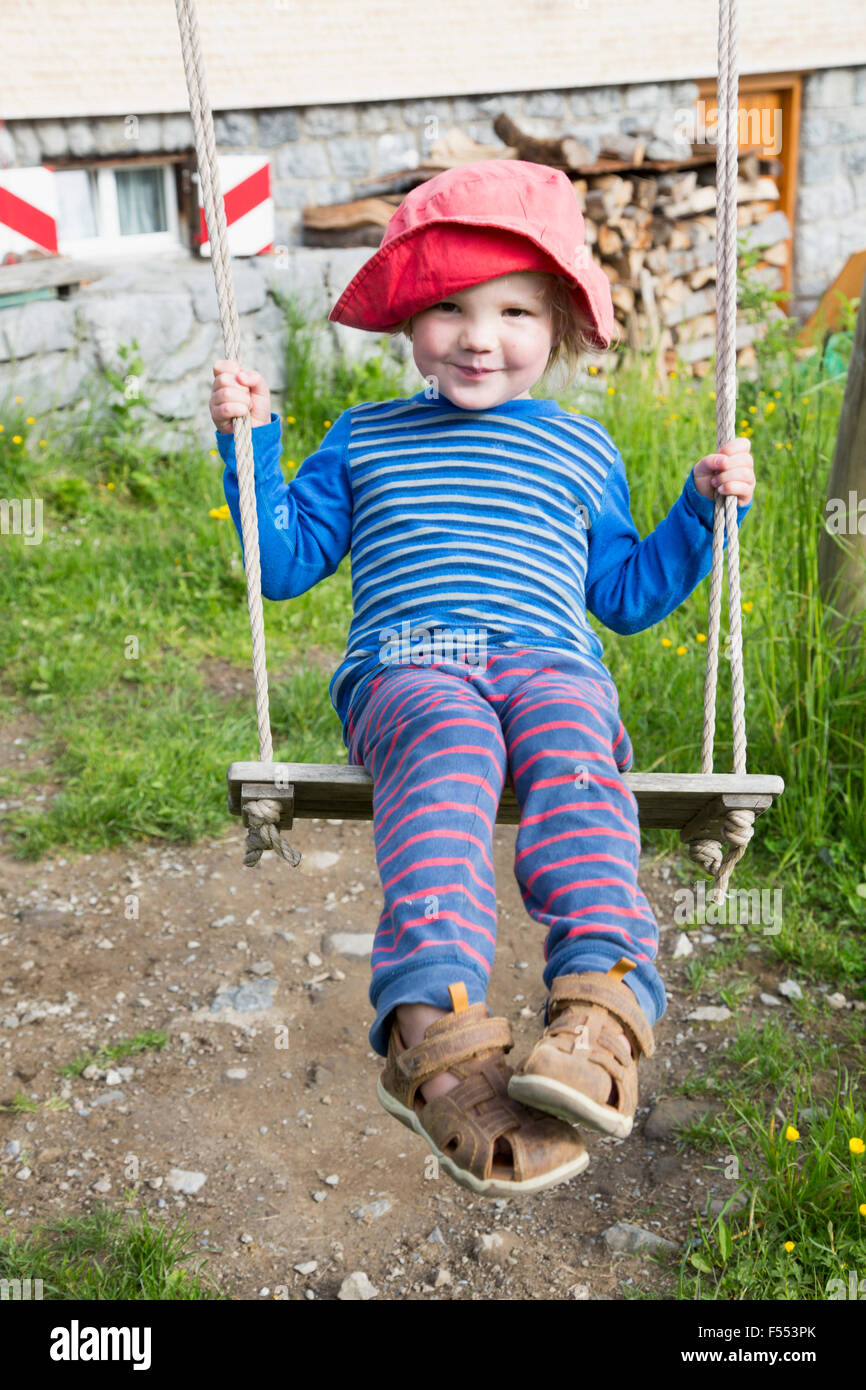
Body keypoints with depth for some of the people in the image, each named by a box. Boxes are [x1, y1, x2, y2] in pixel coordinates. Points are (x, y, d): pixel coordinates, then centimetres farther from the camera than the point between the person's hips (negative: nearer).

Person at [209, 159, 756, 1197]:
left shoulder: (580, 449, 27)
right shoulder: (364, 438, 25)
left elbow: (624, 595, 29)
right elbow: (285, 563, 24)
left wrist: (702, 510, 18)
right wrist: (252, 446, 14)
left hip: (549, 663, 2)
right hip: (404, 664, -1)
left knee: (570, 747, -35)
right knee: (451, 744, -37)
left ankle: (602, 1007, -52)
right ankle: (436, 1037, -53)